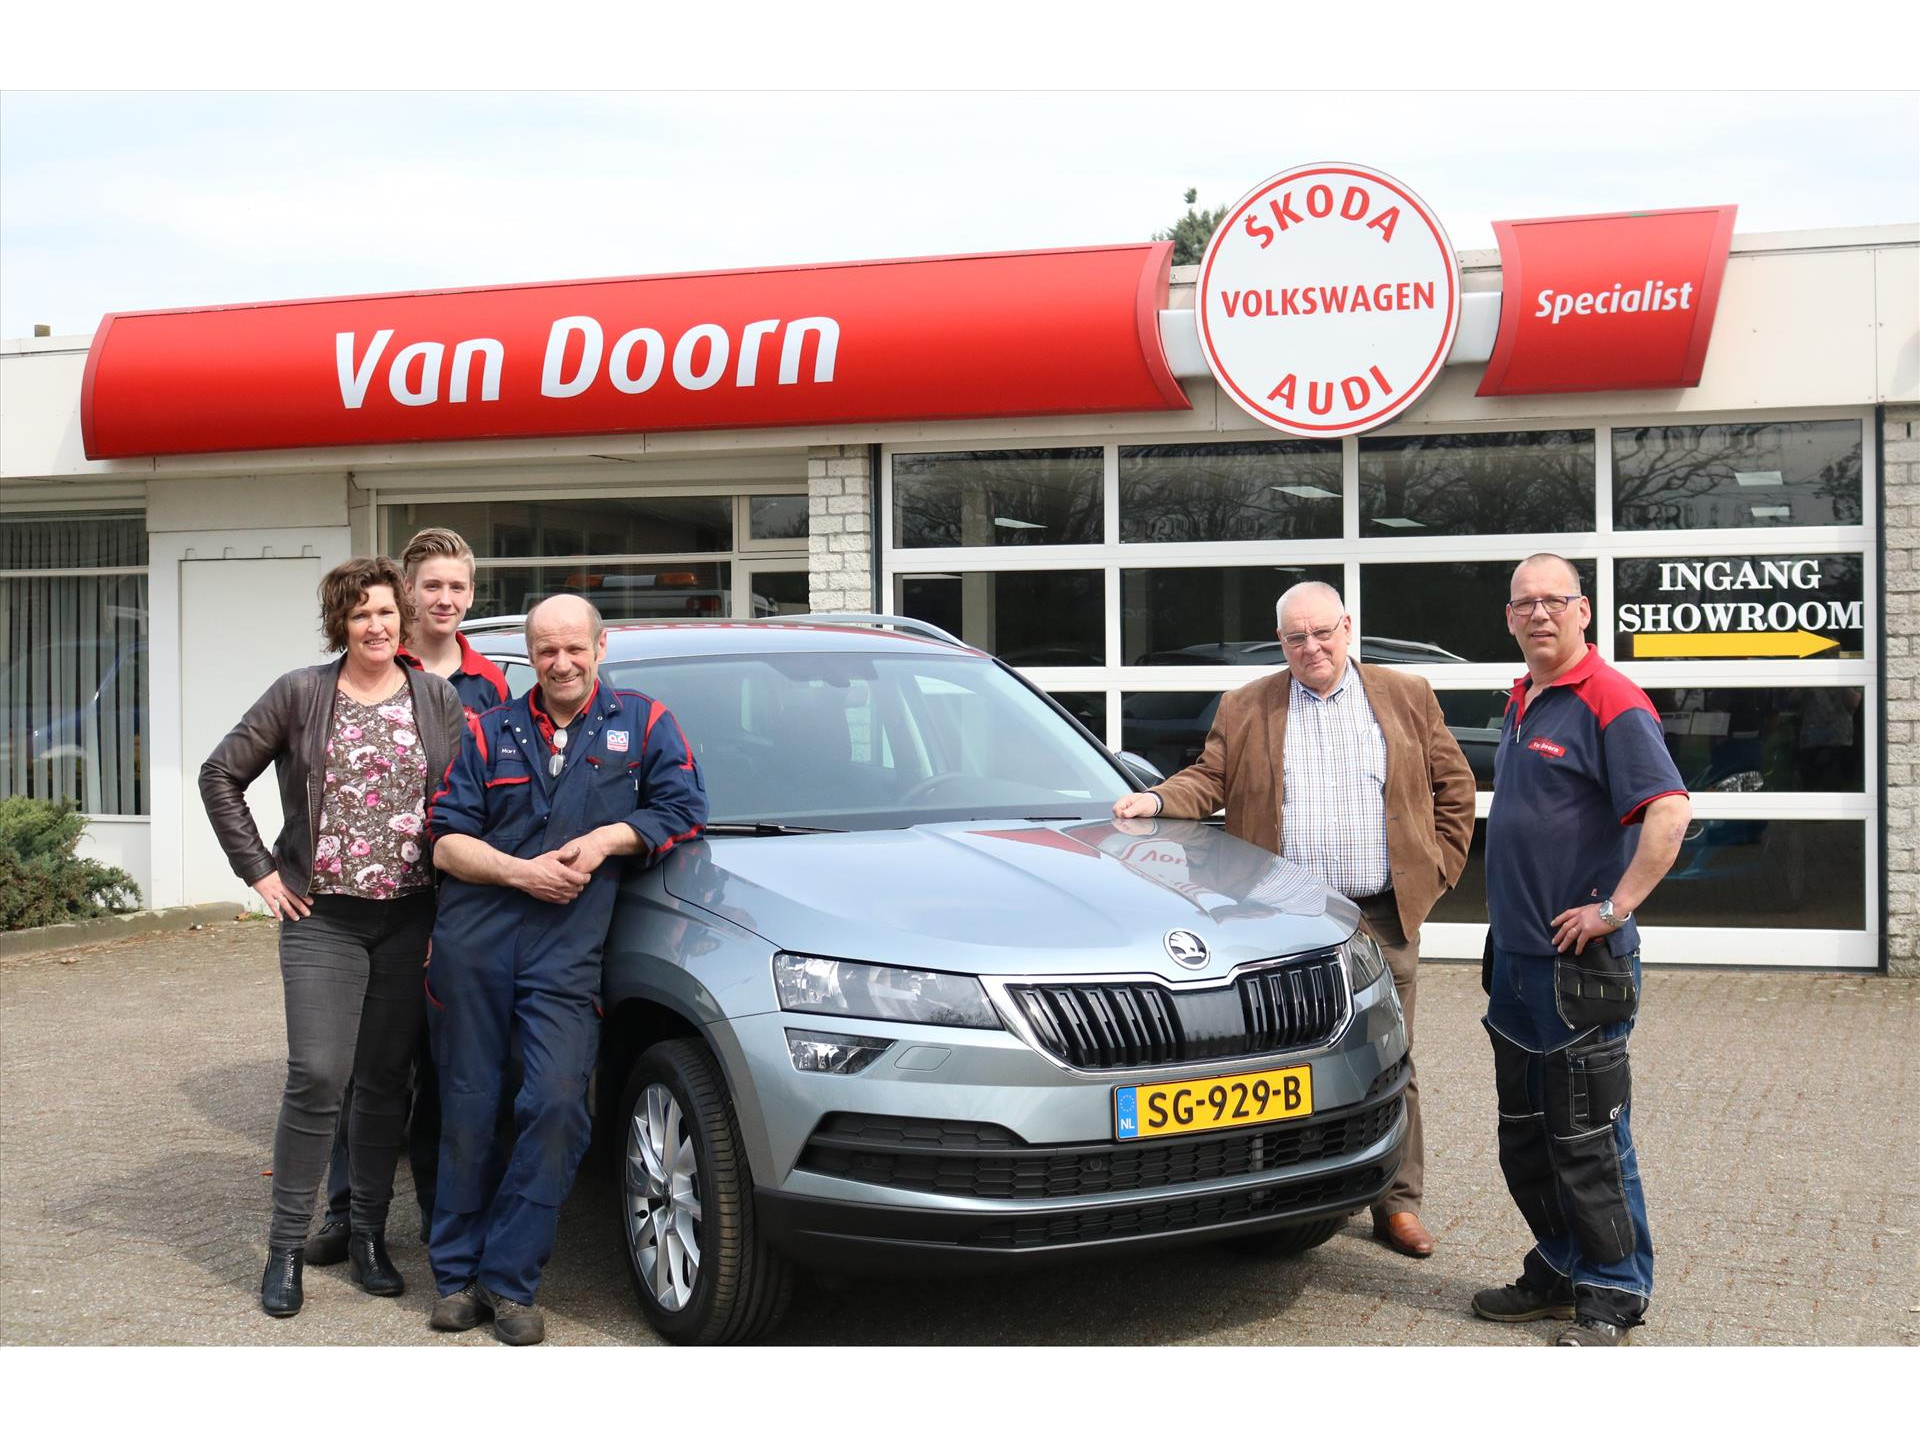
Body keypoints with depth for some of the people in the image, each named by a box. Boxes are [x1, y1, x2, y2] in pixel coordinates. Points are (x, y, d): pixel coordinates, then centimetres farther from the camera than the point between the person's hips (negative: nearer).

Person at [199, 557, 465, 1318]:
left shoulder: (438, 701, 5)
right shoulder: (299, 695, -1)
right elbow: (220, 776, 3)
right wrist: (258, 870, -1)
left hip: (409, 918, 2)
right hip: (323, 916, -2)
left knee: (386, 1080, 8)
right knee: (318, 1076, -9)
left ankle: (369, 1234, 20)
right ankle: (286, 1247, 2)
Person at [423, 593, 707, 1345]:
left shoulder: (641, 722, 11)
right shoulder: (488, 733, 13)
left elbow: (684, 809, 4)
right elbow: (447, 842, 7)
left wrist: (609, 837, -10)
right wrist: (520, 870, -9)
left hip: (567, 951, -1)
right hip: (474, 943, 1)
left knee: (557, 1104, -13)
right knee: (468, 1112, 5)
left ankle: (510, 1279, -1)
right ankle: (457, 1274, 18)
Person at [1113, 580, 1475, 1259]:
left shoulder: (1408, 698, 10)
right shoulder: (1243, 710, 10)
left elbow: (1454, 787, 13)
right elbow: (1209, 778, 7)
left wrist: (1435, 872, 6)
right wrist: (1156, 800, -13)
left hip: (1384, 919, 0)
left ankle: (1398, 1204, 14)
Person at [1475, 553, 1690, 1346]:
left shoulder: (1608, 702, -14)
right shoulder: (1520, 704, 14)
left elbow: (1669, 811, -25)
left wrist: (1613, 908, -23)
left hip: (1580, 964, -9)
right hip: (1514, 957, 9)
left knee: (1588, 1141, -1)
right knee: (1525, 1137, 16)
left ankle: (1611, 1297, 10)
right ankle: (1559, 1273, 28)